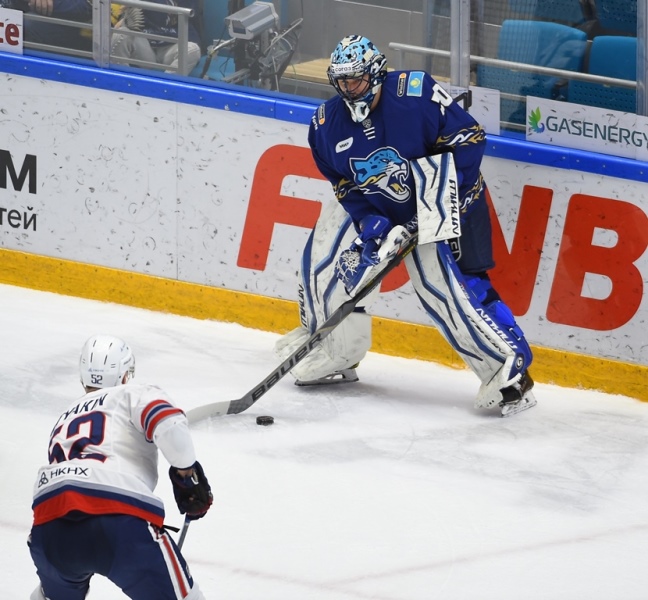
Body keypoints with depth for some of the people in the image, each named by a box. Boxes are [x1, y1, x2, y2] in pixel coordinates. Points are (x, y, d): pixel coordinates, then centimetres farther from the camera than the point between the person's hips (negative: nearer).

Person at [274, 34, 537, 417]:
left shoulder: (417, 93, -24)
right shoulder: (327, 124, -6)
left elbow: (469, 138, -20)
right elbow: (345, 186, 0)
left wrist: (443, 199, -24)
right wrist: (372, 225, -16)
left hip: (441, 201, -6)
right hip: (373, 207, 6)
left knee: (451, 284, -18)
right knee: (326, 255, -3)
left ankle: (511, 367, -13)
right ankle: (335, 355, 16)